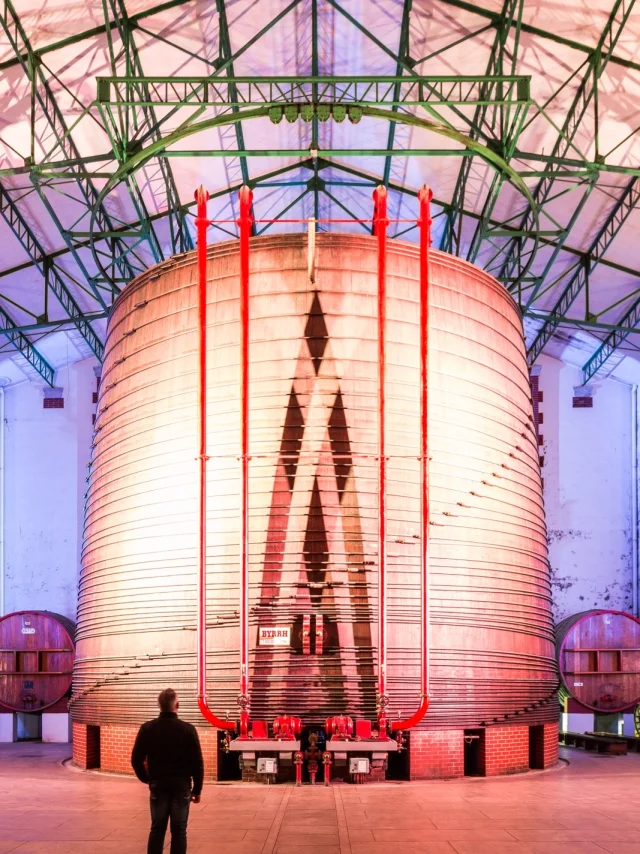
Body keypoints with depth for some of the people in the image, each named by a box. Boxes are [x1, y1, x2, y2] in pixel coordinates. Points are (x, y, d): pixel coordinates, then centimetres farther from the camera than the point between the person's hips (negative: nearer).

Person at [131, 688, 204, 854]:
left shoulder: (147, 728, -4)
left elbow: (136, 759, -2)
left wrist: (145, 779, 15)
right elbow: (197, 762, -6)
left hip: (158, 785, 1)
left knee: (157, 829, 10)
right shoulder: (188, 729, -8)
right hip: (181, 786, -1)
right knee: (179, 831, 5)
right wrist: (197, 789, 4)